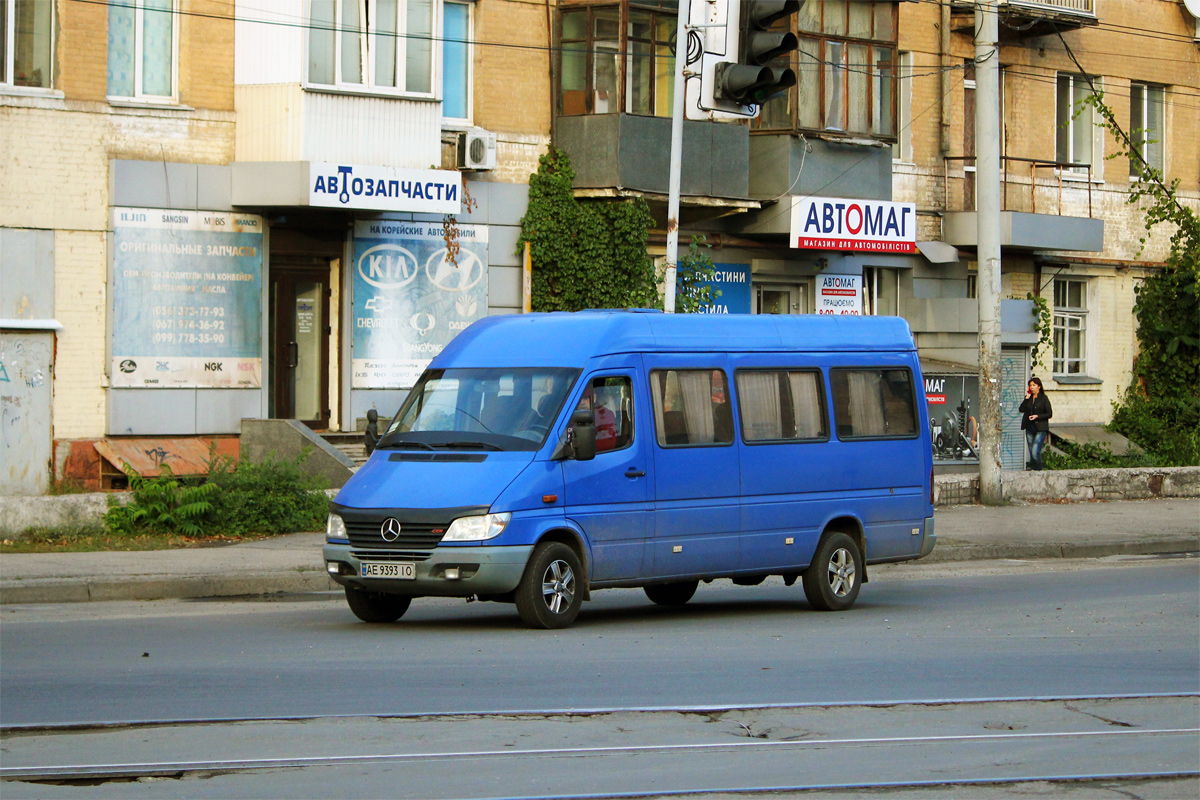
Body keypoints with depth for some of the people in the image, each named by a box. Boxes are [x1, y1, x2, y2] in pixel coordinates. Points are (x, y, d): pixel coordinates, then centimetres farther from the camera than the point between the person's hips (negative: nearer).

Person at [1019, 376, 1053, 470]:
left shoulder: (1044, 398, -2)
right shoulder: (1029, 398, 12)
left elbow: (1049, 414, -3)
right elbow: (1021, 409, 1)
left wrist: (1037, 416, -14)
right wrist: (1027, 398, -5)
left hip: (1040, 429, -6)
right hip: (1030, 428, 6)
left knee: (1035, 452, -16)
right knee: (1031, 453, 8)